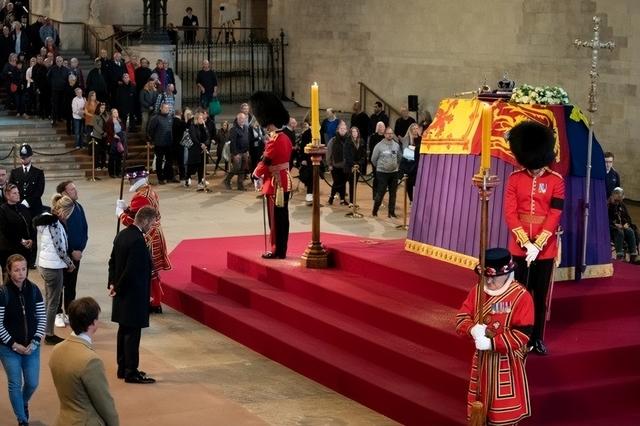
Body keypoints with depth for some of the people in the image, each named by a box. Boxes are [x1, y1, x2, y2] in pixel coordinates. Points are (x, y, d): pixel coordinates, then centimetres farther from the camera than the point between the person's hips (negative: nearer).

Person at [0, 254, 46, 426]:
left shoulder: (34, 290, -6)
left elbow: (42, 318, 0)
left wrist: (35, 342, -9)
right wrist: (14, 345, -13)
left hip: (31, 346, 3)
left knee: (32, 383, 10)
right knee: (15, 384, 4)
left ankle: (24, 403, 44)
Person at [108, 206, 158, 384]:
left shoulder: (122, 235, 7)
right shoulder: (138, 240, -23)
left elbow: (112, 261, 12)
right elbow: (131, 270, -24)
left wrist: (112, 284, 9)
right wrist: (118, 288, -12)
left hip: (122, 295, 10)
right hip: (133, 295, -10)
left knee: (124, 330, 16)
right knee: (132, 333, -2)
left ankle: (123, 368, 25)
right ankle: (131, 372, 4)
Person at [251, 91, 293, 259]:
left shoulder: (273, 141, -20)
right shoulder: (286, 139, 9)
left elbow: (265, 162, -15)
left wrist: (257, 175, 2)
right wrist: (265, 175, 10)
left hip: (275, 183, -9)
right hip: (285, 181, 9)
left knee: (275, 218, -1)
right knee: (282, 217, 12)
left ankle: (277, 251, 5)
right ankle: (281, 250, 18)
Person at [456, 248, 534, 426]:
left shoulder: (521, 296, -17)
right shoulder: (477, 290, 0)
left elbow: (522, 334, -22)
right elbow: (461, 318, 1)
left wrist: (492, 343, -27)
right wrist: (473, 329, -23)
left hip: (506, 362, -5)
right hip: (481, 359, 5)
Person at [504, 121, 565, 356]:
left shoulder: (556, 181, -5)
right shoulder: (514, 178, -3)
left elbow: (554, 216, -9)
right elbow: (510, 213, -7)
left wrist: (537, 245, -17)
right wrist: (526, 243, -16)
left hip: (545, 247, 0)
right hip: (520, 246, 1)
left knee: (541, 296, 8)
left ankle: (537, 339, 18)